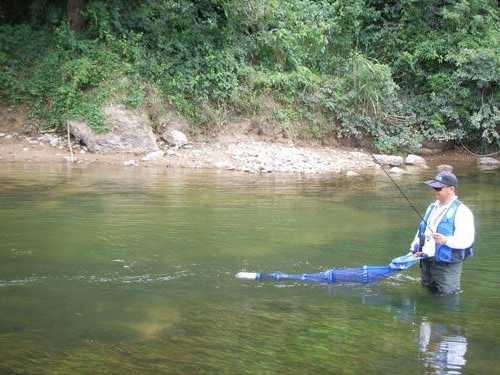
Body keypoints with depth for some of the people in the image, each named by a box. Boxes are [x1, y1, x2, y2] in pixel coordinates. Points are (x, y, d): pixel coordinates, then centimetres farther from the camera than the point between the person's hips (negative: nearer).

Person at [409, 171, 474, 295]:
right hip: (426, 262, 8)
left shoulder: (461, 211, -14)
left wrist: (446, 241, -36)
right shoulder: (432, 207, 12)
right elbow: (421, 230, 18)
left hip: (447, 266, -8)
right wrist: (415, 249, 4)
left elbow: (466, 240, -22)